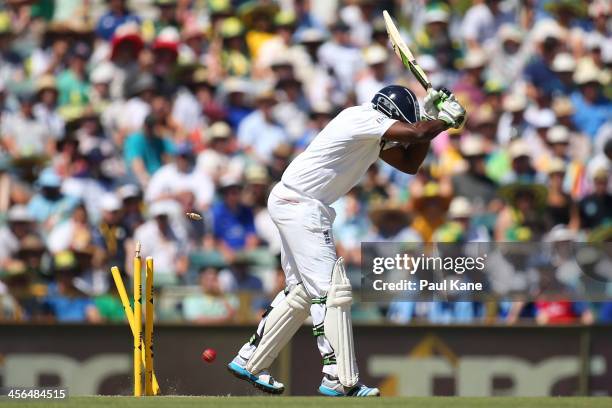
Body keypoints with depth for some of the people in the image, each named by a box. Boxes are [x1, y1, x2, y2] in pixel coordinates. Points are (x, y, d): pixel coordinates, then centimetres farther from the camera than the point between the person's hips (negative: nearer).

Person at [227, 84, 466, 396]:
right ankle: (340, 380, -16)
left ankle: (249, 362, 23)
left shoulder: (375, 137, 13)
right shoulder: (362, 118, -16)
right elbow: (415, 133, -24)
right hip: (299, 204, -11)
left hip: (295, 207, 11)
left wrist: (432, 119, 9)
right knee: (332, 289, -14)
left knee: (303, 291, 16)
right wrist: (446, 120, -6)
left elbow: (409, 163, 18)